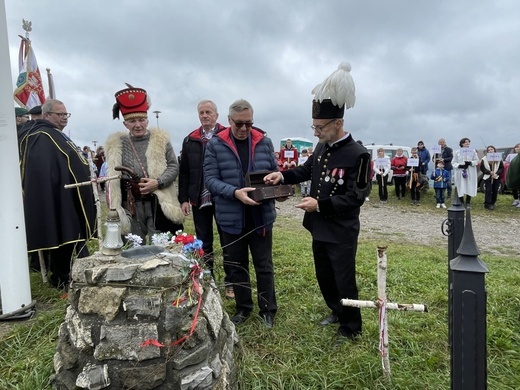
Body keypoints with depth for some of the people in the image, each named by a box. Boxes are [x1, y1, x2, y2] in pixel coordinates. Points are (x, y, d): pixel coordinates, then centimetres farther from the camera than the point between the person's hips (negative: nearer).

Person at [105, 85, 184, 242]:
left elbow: (174, 167, -1)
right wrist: (115, 208, 4)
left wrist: (158, 182, -18)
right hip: (130, 207, 2)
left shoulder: (161, 139, 1)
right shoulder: (115, 144, 5)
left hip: (158, 205, -1)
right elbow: (112, 178, 9)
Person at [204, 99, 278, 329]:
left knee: (264, 265, 11)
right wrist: (235, 192, -26)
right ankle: (243, 308, 33)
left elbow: (274, 172, 9)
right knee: (237, 266, 15)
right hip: (231, 218, 0)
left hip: (261, 216, 1)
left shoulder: (264, 142, 2)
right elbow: (211, 179, -10)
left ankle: (268, 309, 28)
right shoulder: (215, 145, -4)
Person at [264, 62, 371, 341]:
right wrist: (283, 175, 0)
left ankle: (350, 328, 28)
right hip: (319, 228, 8)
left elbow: (356, 197, -22)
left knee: (344, 281, 7)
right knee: (324, 277, 22)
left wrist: (320, 204, -26)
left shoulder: (358, 155, -20)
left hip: (341, 233, -8)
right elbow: (308, 170, 18)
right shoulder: (322, 147, 3)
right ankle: (336, 311, 46)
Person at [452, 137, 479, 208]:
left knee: (469, 188, -2)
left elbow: (476, 161, 6)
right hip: (460, 173, -1)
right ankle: (461, 203, 9)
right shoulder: (457, 152, 4)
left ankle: (468, 203, 8)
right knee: (461, 188, -3)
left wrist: (470, 163, -13)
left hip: (470, 173, 1)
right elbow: (453, 163, 3)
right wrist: (459, 165, -15)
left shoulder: (473, 151, 8)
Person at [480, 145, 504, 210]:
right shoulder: (484, 159, -1)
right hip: (487, 177, -2)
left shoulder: (499, 159, 3)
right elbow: (482, 168, -1)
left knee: (495, 191, 5)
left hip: (496, 178, 2)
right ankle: (487, 204, -7)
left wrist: (496, 174, -12)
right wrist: (489, 172, -14)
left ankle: (492, 203, 18)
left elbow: (502, 168, 4)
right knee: (488, 190, -9)